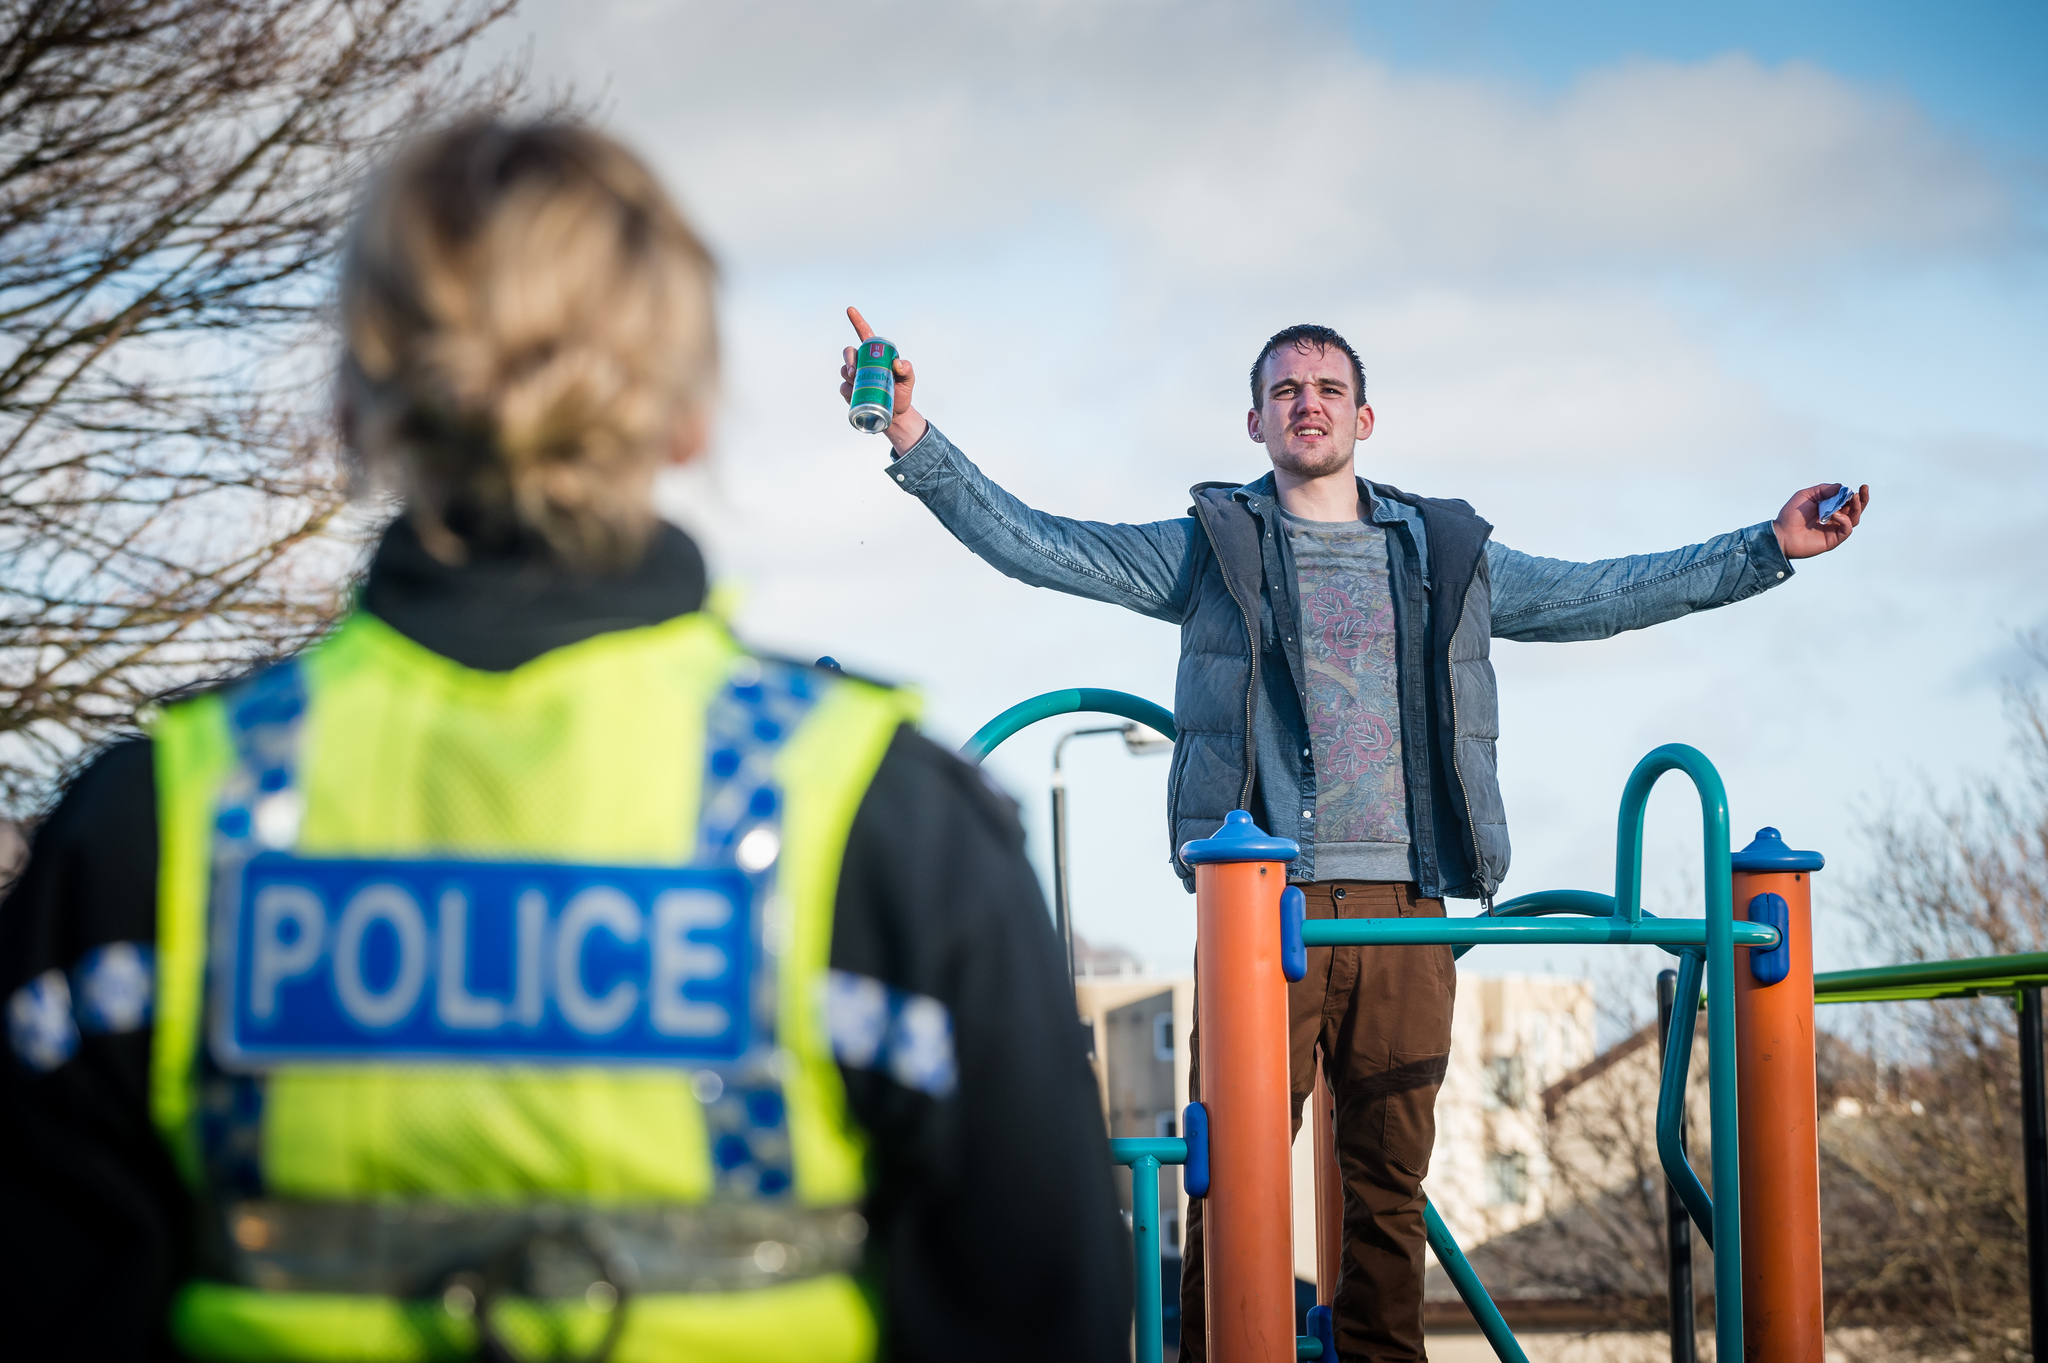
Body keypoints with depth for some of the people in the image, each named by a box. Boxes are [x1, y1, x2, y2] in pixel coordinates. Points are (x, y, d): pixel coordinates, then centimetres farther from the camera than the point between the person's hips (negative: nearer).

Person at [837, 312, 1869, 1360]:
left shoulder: (1447, 556, 18)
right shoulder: (1211, 548, 11)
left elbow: (1602, 596, 22)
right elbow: (1036, 545, 5)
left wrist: (1770, 549, 19)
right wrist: (917, 444, -7)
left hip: (1402, 910, 3)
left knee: (1391, 1177, 6)